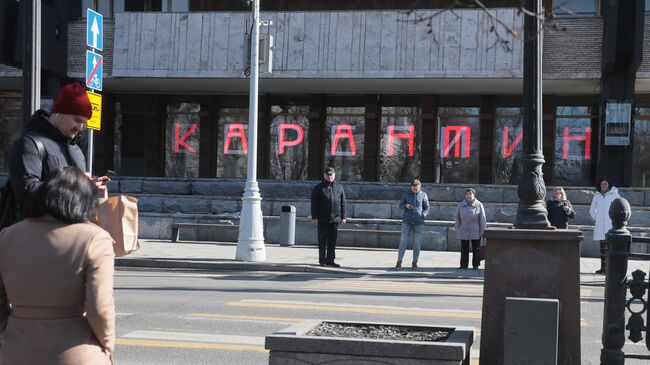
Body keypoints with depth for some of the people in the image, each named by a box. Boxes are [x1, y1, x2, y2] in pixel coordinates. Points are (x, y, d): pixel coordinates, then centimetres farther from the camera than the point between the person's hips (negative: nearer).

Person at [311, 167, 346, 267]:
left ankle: (330, 260, 10)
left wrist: (343, 217, 5)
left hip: (335, 218, 3)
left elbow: (343, 203, 11)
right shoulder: (318, 187, 2)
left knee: (333, 241, 4)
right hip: (322, 219, -2)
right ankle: (322, 260, 7)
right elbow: (314, 204, -1)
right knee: (323, 240, 1)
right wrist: (314, 217, -8)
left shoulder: (339, 187, 10)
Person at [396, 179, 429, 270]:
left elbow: (427, 209, 7)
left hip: (419, 223, 0)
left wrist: (422, 216, -11)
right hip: (407, 222, 0)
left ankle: (414, 263, 12)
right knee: (403, 241, -4)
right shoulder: (406, 194, 4)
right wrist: (405, 206, -12)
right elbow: (400, 205, 10)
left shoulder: (423, 195, 2)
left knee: (417, 243, 3)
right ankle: (399, 262, 1)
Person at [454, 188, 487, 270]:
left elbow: (482, 219, -1)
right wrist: (458, 228, 6)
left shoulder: (479, 205, -2)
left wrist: (482, 231, -4)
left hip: (475, 232, -2)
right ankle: (463, 265, 16)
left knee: (475, 249, 4)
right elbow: (457, 218, 11)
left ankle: (475, 265, 14)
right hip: (464, 231, 2)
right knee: (464, 250, 7)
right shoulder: (461, 205, 4)